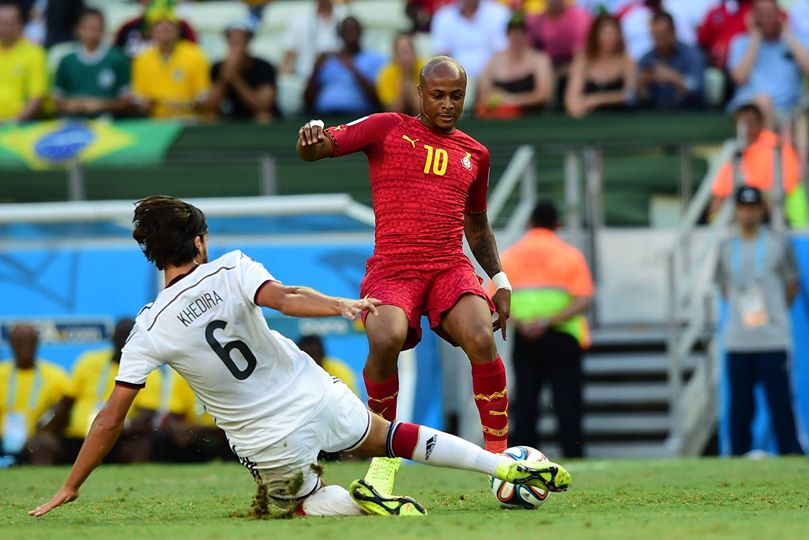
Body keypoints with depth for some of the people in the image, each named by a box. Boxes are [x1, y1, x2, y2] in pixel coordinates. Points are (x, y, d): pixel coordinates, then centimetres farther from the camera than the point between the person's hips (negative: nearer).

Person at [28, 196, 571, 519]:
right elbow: (283, 298, -30)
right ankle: (509, 466, 16)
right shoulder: (232, 270, -8)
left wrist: (70, 488, -1)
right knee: (394, 436, 25)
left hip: (269, 442, -1)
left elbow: (110, 420, -7)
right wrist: (343, 305, -36)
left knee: (305, 501, 27)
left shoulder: (149, 331, -8)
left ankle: (362, 501, -7)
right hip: (317, 398, 1)